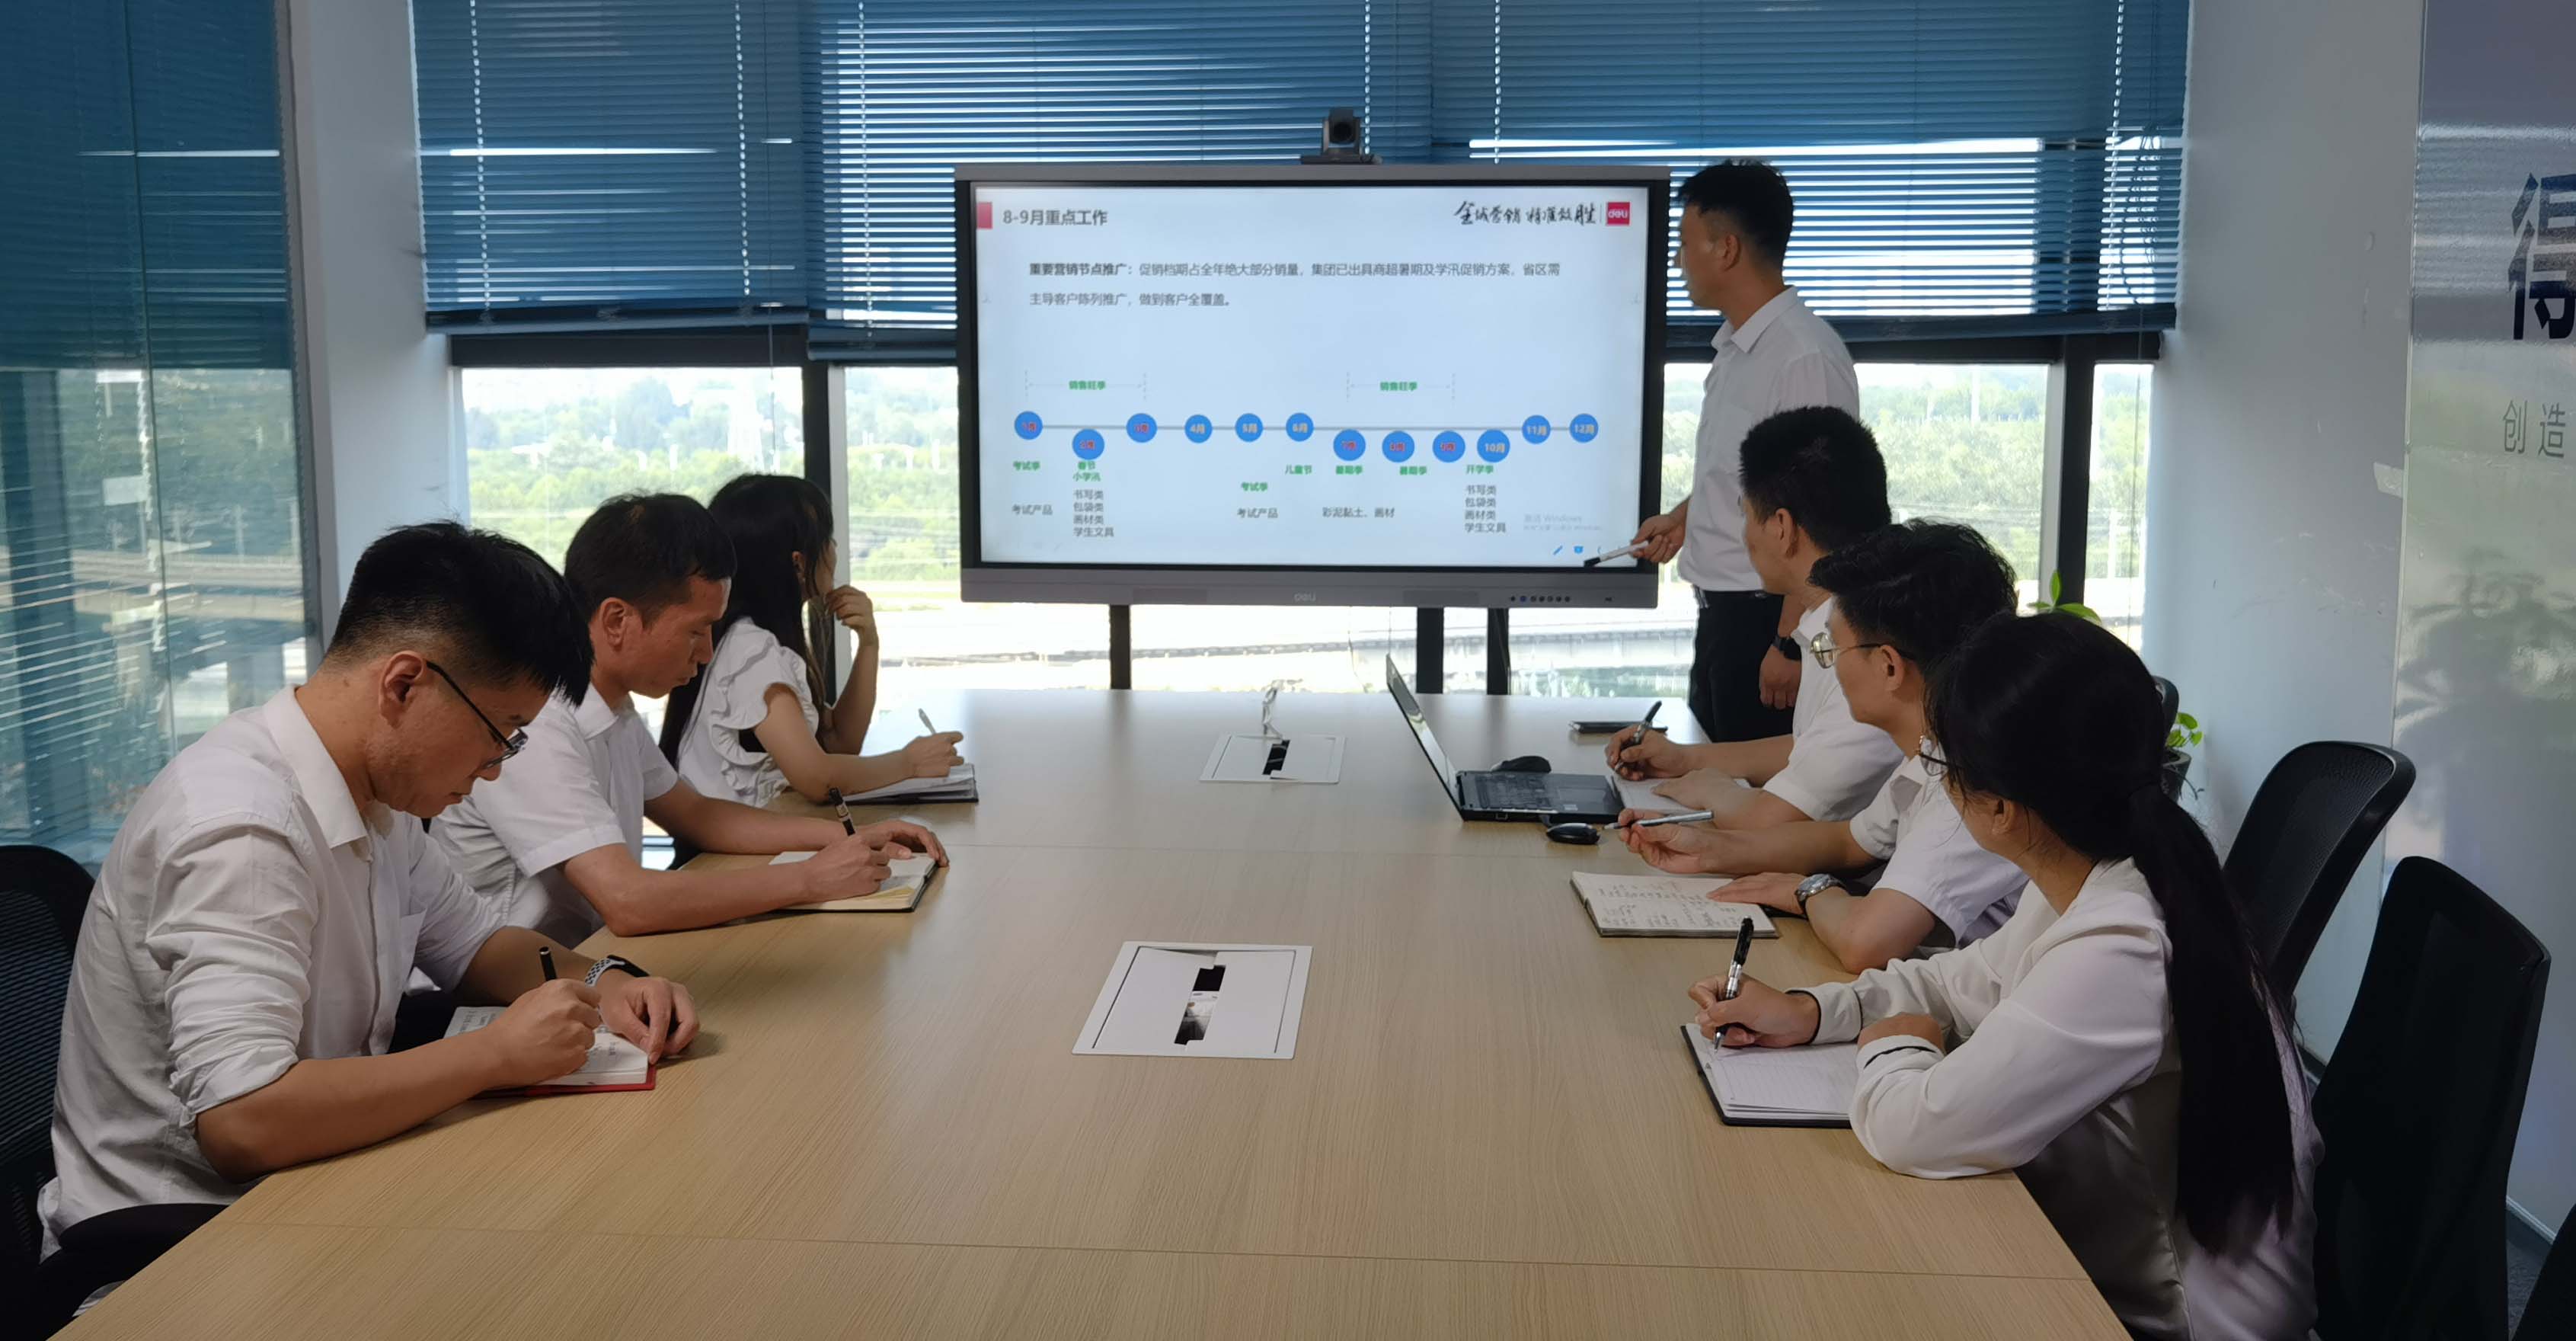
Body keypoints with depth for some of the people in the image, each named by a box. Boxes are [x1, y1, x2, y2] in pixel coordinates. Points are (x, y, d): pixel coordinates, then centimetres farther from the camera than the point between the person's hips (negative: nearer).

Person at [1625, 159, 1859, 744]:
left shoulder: (1805, 356, -20)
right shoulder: (1735, 346, 9)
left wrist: (1790, 646, -22)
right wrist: (1683, 516, 24)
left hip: (1766, 618, -10)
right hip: (1721, 610, 10)